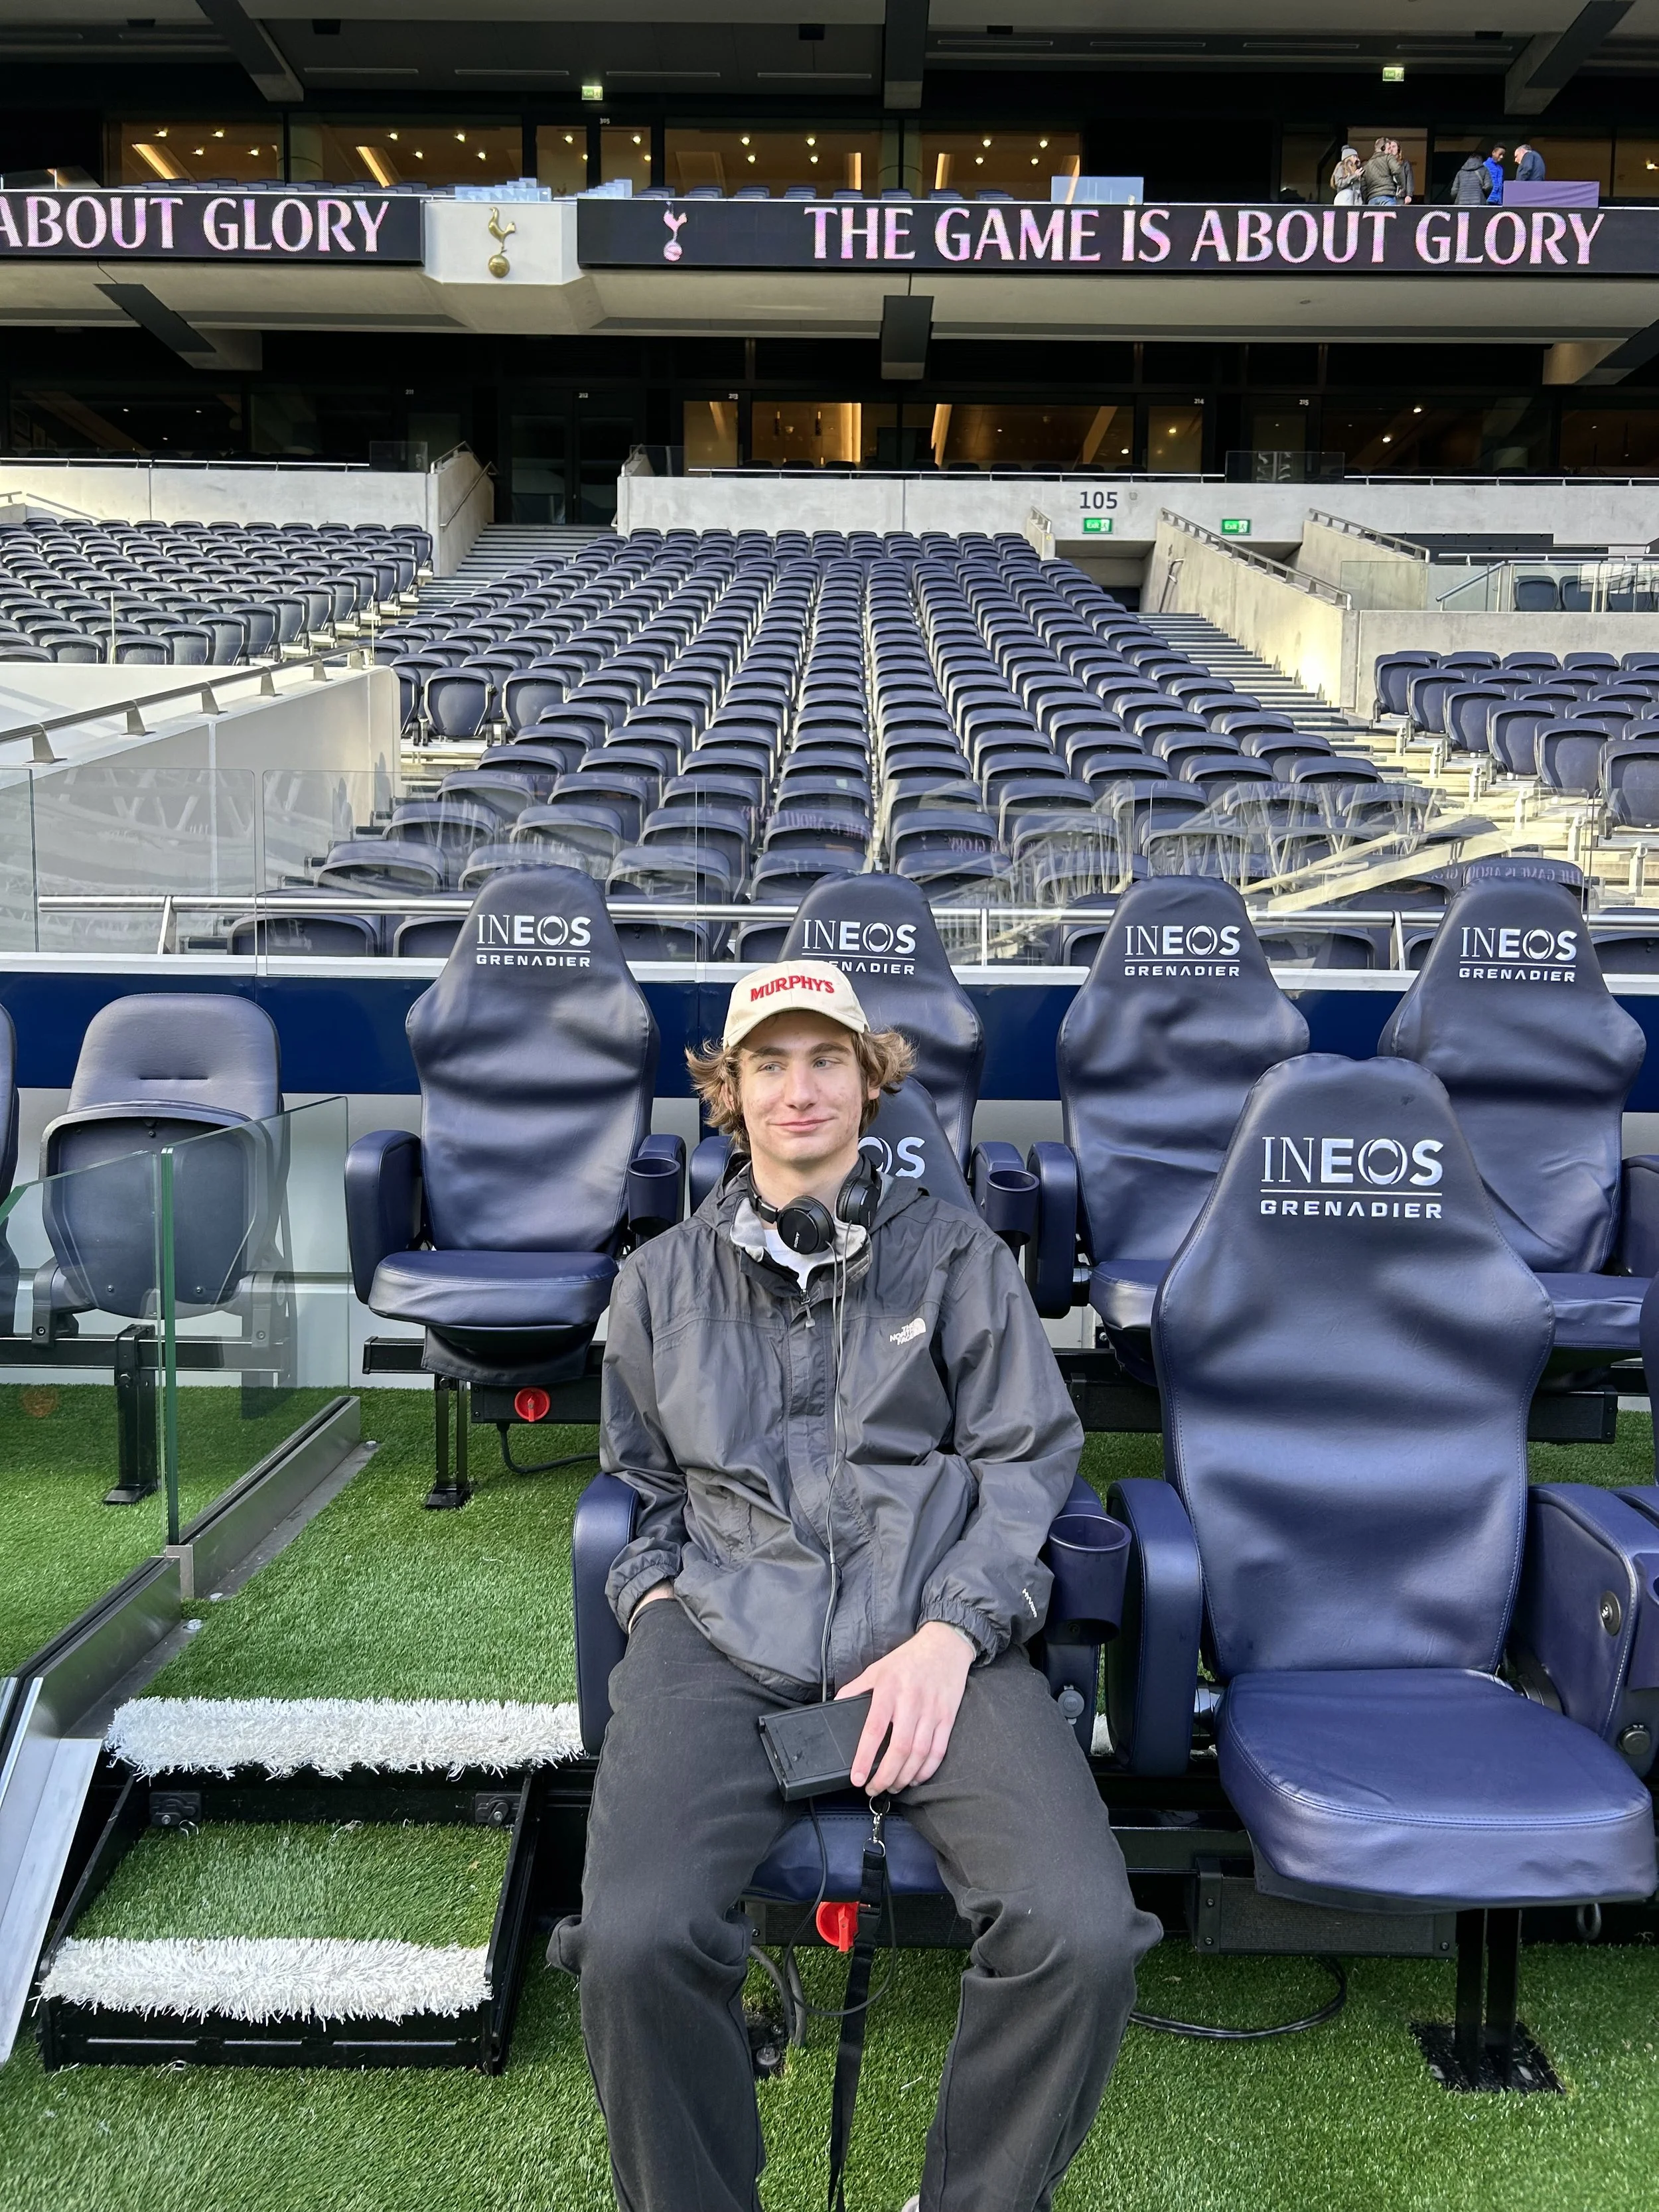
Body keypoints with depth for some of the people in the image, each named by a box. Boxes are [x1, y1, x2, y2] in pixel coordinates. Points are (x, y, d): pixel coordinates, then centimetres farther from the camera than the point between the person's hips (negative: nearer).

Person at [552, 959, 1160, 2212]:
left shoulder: (956, 1253, 15)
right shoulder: (663, 1280, 20)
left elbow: (1028, 1458, 8)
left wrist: (948, 1635, -7)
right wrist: (656, 1602, 6)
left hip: (935, 1631, 0)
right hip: (724, 1637, 1)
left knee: (1084, 1934, -25)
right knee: (634, 1942, -27)